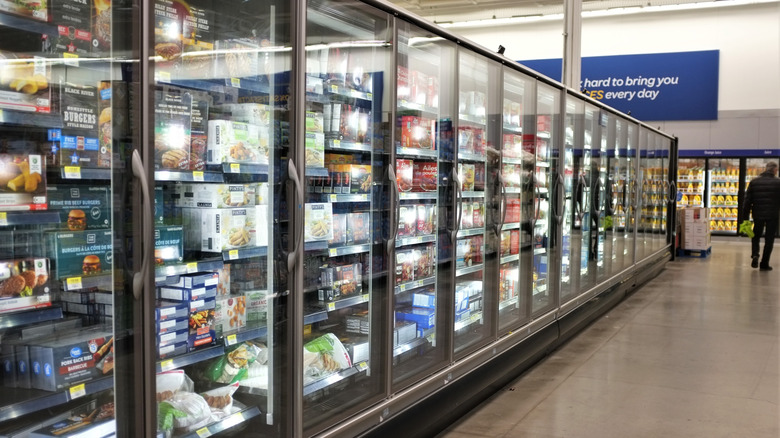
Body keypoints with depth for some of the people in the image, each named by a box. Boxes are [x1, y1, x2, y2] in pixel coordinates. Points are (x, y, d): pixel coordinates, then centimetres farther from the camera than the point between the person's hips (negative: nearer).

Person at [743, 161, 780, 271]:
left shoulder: (754, 182, 2)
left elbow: (747, 201, 1)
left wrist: (746, 218, 4)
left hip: (758, 215, 2)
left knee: (756, 236, 20)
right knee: (769, 240, 7)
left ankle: (755, 254, -4)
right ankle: (764, 264, 8)